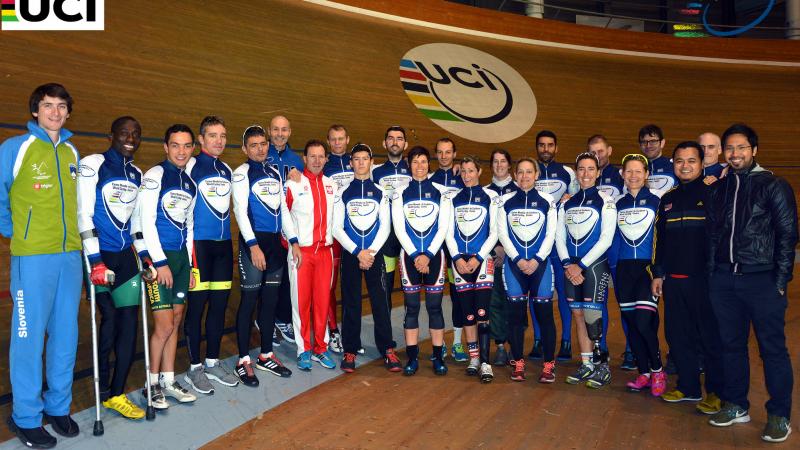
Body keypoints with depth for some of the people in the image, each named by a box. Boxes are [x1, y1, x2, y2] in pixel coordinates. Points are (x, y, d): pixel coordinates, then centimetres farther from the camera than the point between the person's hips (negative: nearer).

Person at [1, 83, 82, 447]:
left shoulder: (72, 152, 13)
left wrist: (72, 235, 14)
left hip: (70, 254, 5)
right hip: (33, 256, -5)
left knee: (65, 334, 10)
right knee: (30, 335, 0)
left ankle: (58, 406, 25)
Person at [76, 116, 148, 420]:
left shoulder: (137, 175, 13)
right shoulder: (92, 165, -7)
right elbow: (83, 214, -12)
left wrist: (144, 256, 14)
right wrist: (95, 260, -16)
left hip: (125, 256, 6)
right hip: (99, 255, -6)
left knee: (129, 320, 2)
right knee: (109, 319, -3)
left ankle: (116, 394, 13)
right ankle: (103, 391, 17)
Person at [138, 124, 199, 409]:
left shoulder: (190, 182, 13)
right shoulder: (154, 176, -7)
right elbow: (146, 222, -12)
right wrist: (160, 262, -15)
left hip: (181, 257, 7)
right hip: (159, 256, -7)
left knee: (176, 321, 10)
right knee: (164, 324, -5)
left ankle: (168, 381, 21)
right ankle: (152, 384, 12)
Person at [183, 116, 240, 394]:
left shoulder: (228, 170, 13)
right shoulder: (190, 166, -3)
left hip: (224, 244, 6)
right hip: (199, 243, -6)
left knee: (219, 304, 9)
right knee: (197, 305, 0)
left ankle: (213, 362, 22)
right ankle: (195, 368, 11)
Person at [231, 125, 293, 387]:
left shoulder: (275, 173, 15)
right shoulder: (242, 173, -3)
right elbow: (240, 211, -10)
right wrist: (253, 245, -18)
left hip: (275, 242, 6)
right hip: (253, 241, -6)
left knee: (271, 300, 10)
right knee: (250, 299, -3)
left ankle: (266, 356, 22)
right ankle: (243, 361, 7)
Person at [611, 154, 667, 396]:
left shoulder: (656, 201, 0)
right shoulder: (618, 205, 11)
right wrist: (614, 269, 8)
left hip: (648, 267, -4)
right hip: (624, 269, 4)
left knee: (643, 322, -13)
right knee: (631, 322, 6)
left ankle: (657, 370, 9)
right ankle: (643, 373, 18)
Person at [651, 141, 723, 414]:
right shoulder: (668, 199, 14)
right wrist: (658, 274, 14)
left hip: (704, 279, -6)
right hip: (673, 280, 6)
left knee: (711, 338, 2)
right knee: (678, 335, 11)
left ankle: (716, 392, 15)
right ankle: (688, 386, 24)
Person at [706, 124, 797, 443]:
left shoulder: (774, 186, -1)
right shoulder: (717, 190, 12)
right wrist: (712, 274, 9)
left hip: (762, 279, -4)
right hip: (724, 280, 4)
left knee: (772, 347, 2)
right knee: (731, 345, 11)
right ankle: (735, 406, 24)